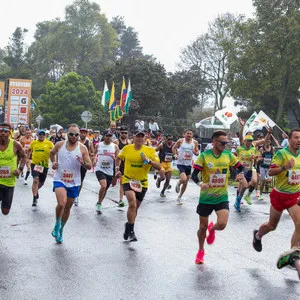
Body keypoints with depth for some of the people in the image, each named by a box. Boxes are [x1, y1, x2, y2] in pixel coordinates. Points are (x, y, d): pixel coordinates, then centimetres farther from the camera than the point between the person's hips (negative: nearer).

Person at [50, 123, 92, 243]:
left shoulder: (82, 148, -6)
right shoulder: (59, 145, -2)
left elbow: (89, 166, -4)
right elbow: (52, 153, 21)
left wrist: (83, 163, -25)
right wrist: (53, 162, 3)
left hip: (74, 183, 1)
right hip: (60, 180, -1)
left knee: (67, 208, 12)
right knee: (61, 203, -24)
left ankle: (61, 230, 35)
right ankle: (57, 225, 2)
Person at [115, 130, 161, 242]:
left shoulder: (150, 151, -5)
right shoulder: (126, 148, -2)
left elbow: (159, 166, -10)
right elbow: (119, 158, 19)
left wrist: (149, 161, -24)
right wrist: (117, 169, 8)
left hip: (142, 182, 2)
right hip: (128, 180, -2)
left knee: (135, 207, 16)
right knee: (132, 204, -24)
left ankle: (129, 226, 41)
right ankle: (131, 231, -12)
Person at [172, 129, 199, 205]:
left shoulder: (195, 142, 1)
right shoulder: (180, 141, -6)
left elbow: (197, 153, 9)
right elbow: (174, 148, 10)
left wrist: (195, 152, -14)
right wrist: (175, 154, -7)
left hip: (189, 164, 4)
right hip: (181, 163, -4)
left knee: (186, 183, 11)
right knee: (184, 179, -25)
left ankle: (179, 197, 30)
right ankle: (178, 184, 12)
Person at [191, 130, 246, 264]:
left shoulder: (228, 155, -2)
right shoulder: (204, 155, -11)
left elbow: (241, 167, 10)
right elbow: (194, 174, -12)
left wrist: (241, 175, -13)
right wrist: (200, 183, -32)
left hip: (222, 197, 1)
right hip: (206, 197, -1)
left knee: (222, 224, -18)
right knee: (203, 226, 9)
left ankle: (212, 229, 21)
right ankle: (201, 251, 36)